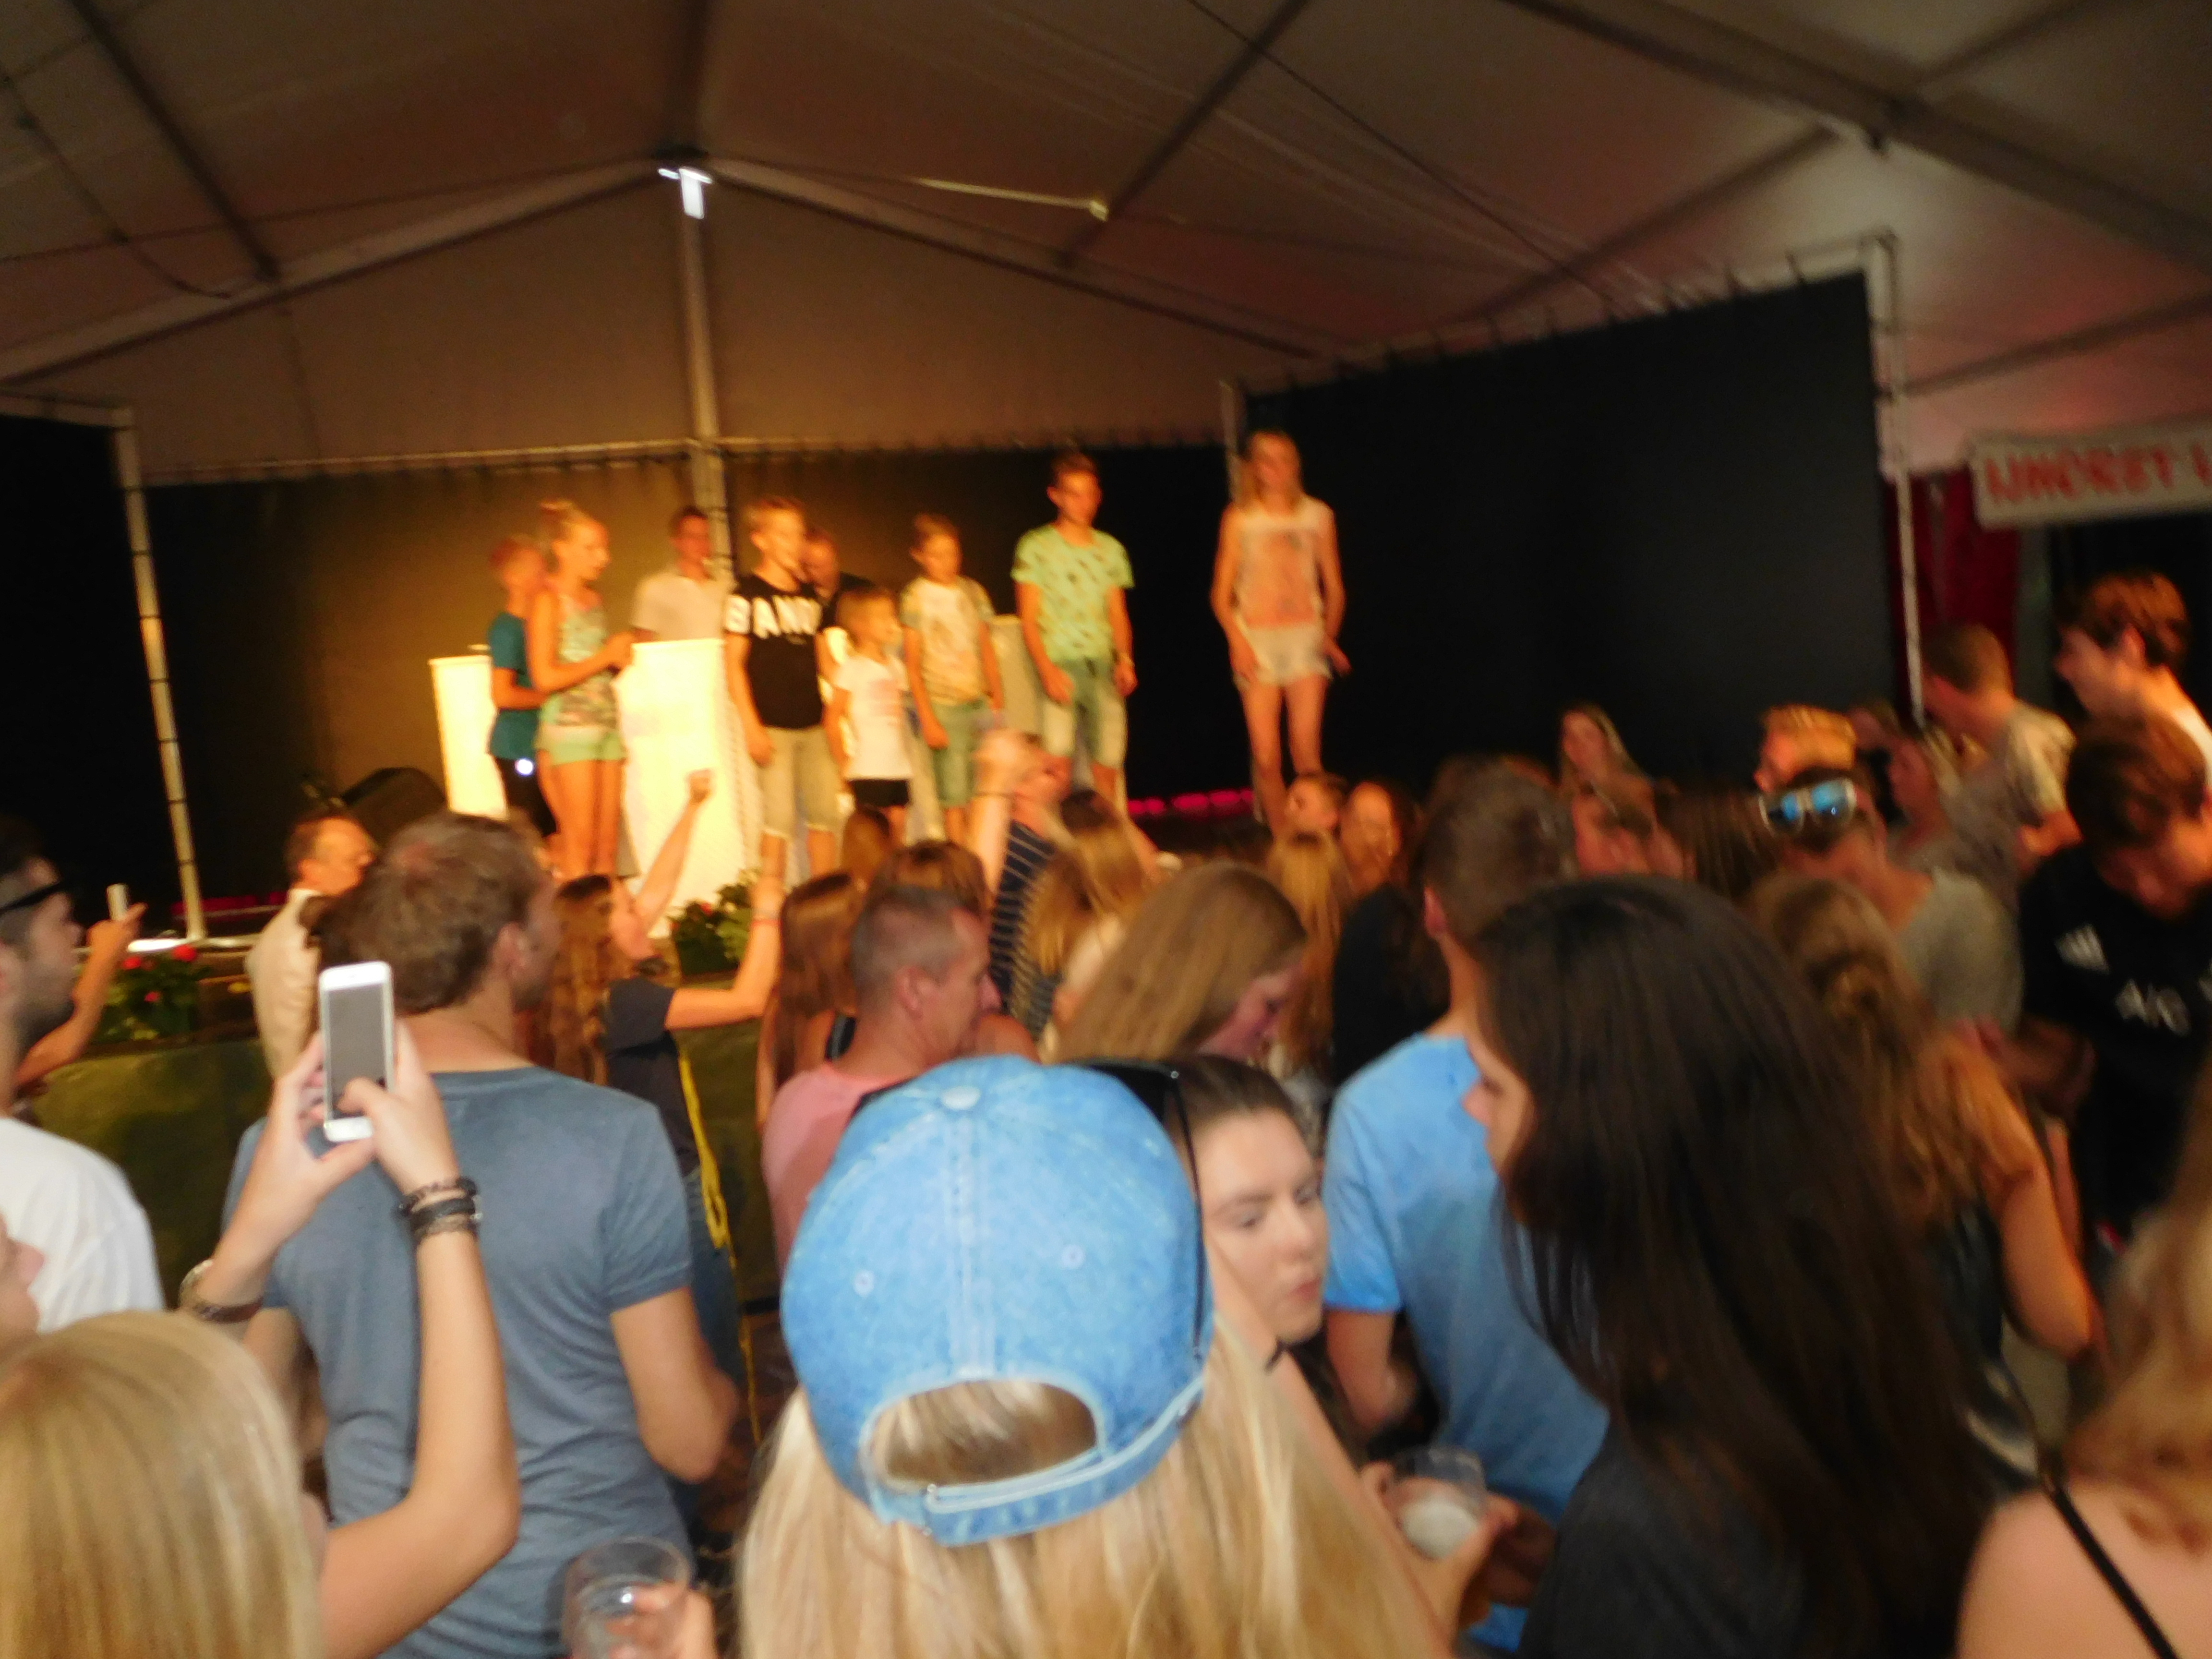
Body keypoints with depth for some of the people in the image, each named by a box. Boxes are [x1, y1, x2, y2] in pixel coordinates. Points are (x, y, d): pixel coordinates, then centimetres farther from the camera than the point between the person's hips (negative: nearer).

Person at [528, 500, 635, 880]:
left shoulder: (593, 597, 14)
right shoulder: (548, 600, -7)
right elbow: (545, 678, -15)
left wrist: (619, 656, 3)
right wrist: (604, 657, -10)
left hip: (607, 724, 7)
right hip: (569, 728, -7)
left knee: (608, 846, 5)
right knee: (579, 848, -6)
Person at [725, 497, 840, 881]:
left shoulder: (809, 594, 12)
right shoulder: (746, 595, -5)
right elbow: (734, 663, -7)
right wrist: (751, 727, -14)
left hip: (814, 723, 6)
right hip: (773, 726, -5)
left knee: (825, 816, 8)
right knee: (779, 820, -4)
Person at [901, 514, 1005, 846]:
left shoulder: (973, 591, 10)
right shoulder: (917, 597, -1)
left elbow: (988, 650, 13)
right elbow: (913, 665, -3)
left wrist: (999, 703, 7)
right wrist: (928, 719, -9)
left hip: (980, 703, 4)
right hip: (945, 706, -4)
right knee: (955, 798, -4)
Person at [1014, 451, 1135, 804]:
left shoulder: (1111, 549, 14)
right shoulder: (1036, 546, 2)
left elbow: (1119, 614, 15)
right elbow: (1029, 620, -1)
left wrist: (1125, 659, -3)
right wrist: (1047, 669, -15)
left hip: (1103, 668, 4)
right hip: (1060, 666, -3)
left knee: (1107, 767, 4)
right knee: (1057, 760, -15)